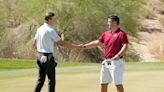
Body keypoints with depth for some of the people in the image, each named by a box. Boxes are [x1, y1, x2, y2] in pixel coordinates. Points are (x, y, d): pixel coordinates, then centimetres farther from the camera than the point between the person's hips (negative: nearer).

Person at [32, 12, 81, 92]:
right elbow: (61, 43, -16)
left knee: (41, 79, 12)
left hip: (40, 56, 8)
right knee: (51, 80, 2)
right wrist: (77, 47, -11)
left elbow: (34, 44, 16)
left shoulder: (40, 29, 9)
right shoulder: (50, 31, -16)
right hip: (47, 58, -8)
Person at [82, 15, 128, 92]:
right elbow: (96, 43, 12)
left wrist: (118, 55, -29)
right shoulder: (106, 34, 13)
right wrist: (84, 46, 4)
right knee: (103, 83, 12)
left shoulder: (121, 34, -8)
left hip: (116, 62, -8)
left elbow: (125, 46, -17)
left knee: (118, 83, -5)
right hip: (106, 62, 8)